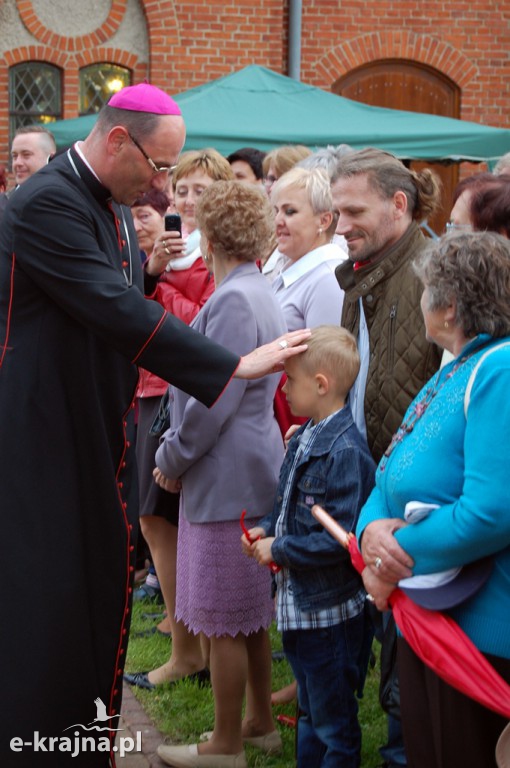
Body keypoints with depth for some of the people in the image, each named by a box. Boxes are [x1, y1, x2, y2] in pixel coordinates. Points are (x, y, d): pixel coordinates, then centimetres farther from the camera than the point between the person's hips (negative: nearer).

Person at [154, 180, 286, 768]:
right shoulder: (258, 294, 11)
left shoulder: (234, 301, -19)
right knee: (250, 613, 19)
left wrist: (172, 458, -8)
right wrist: (176, 453, 15)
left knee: (224, 620, 1)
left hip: (226, 480, -10)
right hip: (252, 473, 10)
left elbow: (213, 399, -20)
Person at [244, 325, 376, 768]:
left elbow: (339, 539, -26)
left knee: (334, 725, 7)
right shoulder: (305, 438, 5)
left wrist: (279, 549, -17)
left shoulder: (345, 452, -23)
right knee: (310, 714, 24)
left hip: (331, 613, -9)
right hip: (299, 606, 9)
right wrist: (268, 530, 0)